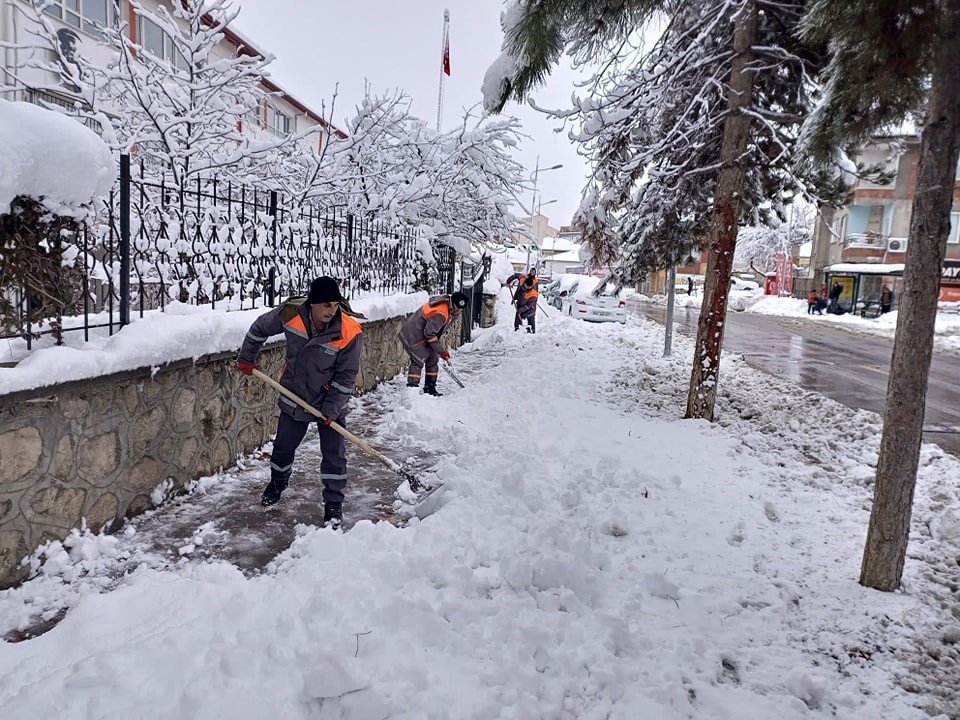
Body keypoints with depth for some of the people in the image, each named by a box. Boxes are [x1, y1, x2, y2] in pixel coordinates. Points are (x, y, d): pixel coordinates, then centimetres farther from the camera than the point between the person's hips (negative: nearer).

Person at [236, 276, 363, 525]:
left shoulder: (350, 333, -28)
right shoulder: (290, 313, -21)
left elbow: (346, 375, -17)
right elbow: (260, 328, 0)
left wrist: (331, 408, -16)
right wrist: (246, 359, 6)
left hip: (330, 400, -2)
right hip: (295, 396, 3)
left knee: (334, 452, -1)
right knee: (283, 445, 18)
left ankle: (333, 503, 15)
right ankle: (277, 483, 46)